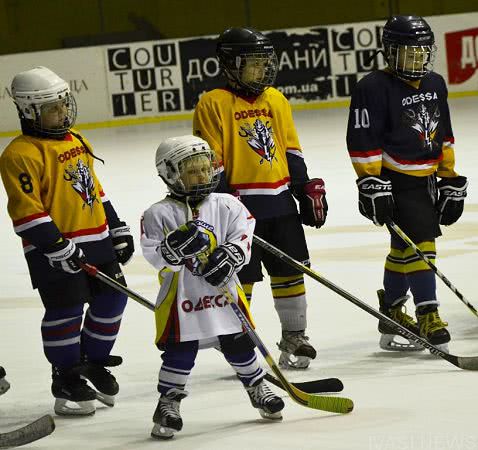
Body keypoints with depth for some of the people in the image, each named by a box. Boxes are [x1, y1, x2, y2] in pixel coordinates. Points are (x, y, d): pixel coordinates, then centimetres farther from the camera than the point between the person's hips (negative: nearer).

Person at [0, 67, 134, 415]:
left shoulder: (76, 142, 14)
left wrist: (117, 229, 20)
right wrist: (56, 246, -24)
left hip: (95, 241, 9)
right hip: (54, 249, -9)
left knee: (112, 297, 10)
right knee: (66, 310, -5)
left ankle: (93, 361, 28)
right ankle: (67, 380, 9)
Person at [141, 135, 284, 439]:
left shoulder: (226, 206, 3)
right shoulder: (159, 215, -5)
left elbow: (242, 237, -3)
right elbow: (156, 257, -12)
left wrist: (228, 257, -20)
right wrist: (175, 247, -31)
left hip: (222, 289, 3)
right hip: (180, 297, -3)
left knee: (238, 344, 11)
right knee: (180, 351, -5)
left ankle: (258, 389, 33)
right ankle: (168, 404, 10)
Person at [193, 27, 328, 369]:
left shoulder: (276, 100, 12)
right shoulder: (214, 104, -7)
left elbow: (291, 151, 17)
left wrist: (307, 189, 12)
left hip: (280, 202, 6)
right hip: (241, 206, -6)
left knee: (291, 272, 10)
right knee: (240, 278, -2)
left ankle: (295, 337, 22)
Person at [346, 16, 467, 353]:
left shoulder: (435, 85, 11)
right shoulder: (374, 88, -13)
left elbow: (443, 136, 18)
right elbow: (362, 141, -15)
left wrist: (450, 179, 16)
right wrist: (371, 183, -19)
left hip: (426, 179, 8)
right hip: (395, 181, -8)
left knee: (404, 248, 15)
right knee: (419, 241, -16)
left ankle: (392, 313, 27)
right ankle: (428, 316, -15)